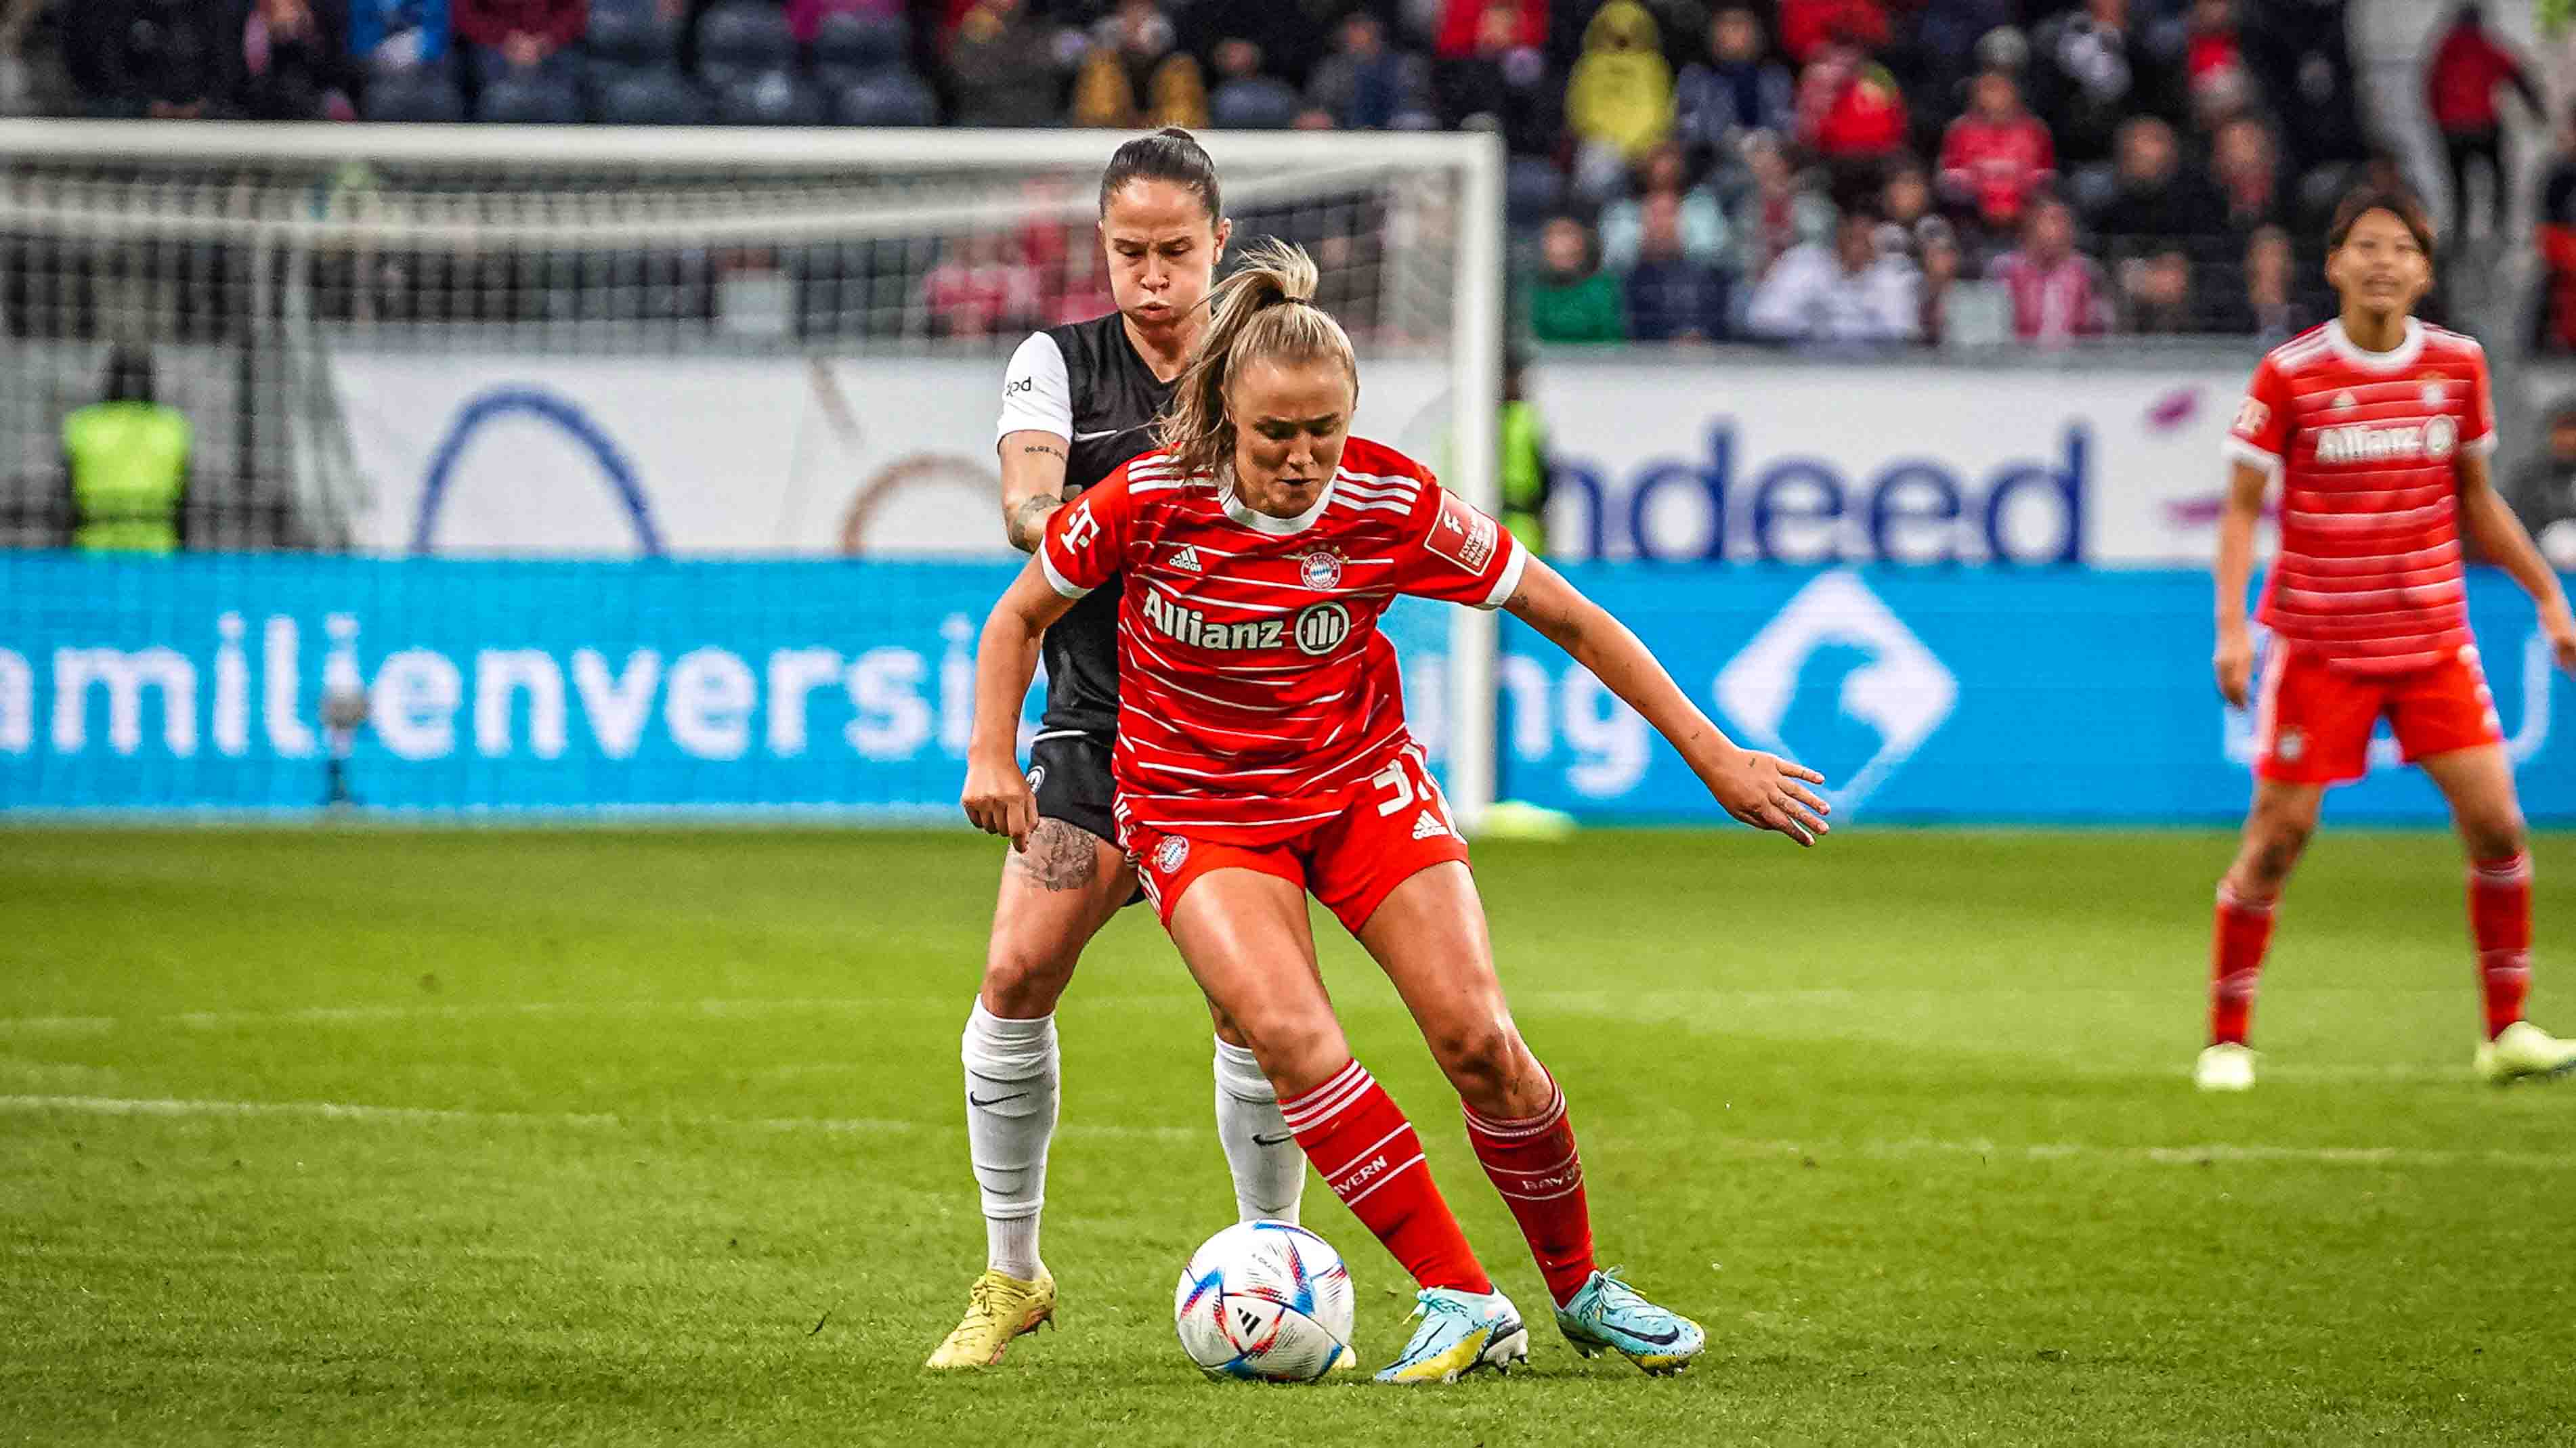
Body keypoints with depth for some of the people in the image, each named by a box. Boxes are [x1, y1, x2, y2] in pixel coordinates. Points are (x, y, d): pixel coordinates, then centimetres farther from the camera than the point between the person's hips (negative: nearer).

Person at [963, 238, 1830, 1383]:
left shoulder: (1391, 504, -18)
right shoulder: (1149, 503, -20)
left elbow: (1569, 621, -7)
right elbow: (1022, 614, -1)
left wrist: (1716, 760, -6)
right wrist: (993, 754, -16)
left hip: (1365, 784, 1)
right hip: (1199, 807, -1)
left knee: (1478, 1039, -11)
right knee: (1293, 1038, -26)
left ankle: (1580, 1289, 13)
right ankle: (1460, 1303, -19)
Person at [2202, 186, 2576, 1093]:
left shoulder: (2457, 365, 2)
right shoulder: (2290, 374, -8)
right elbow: (2241, 508, -4)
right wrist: (2232, 627, -16)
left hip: (2433, 637, 3)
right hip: (2317, 638, -3)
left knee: (2496, 824, -5)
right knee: (2279, 832, -4)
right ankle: (2226, 1041, 8)